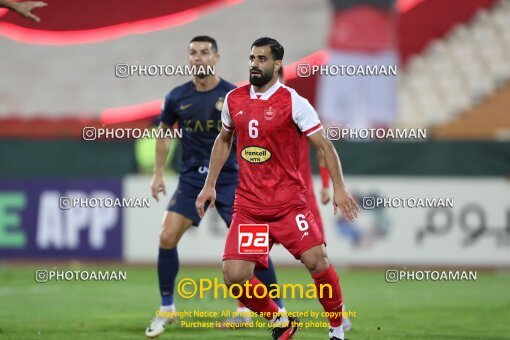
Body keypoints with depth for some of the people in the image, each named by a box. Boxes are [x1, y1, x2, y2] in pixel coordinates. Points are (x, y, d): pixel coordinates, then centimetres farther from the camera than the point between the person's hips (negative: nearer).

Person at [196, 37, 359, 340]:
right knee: (235, 276, -10)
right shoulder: (234, 99, 7)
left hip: (289, 202, -4)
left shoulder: (293, 102, -7)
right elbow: (224, 141, 22)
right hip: (247, 206, 4)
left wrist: (338, 187, -15)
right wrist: (210, 185, 18)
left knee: (317, 261, -18)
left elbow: (324, 145, -6)